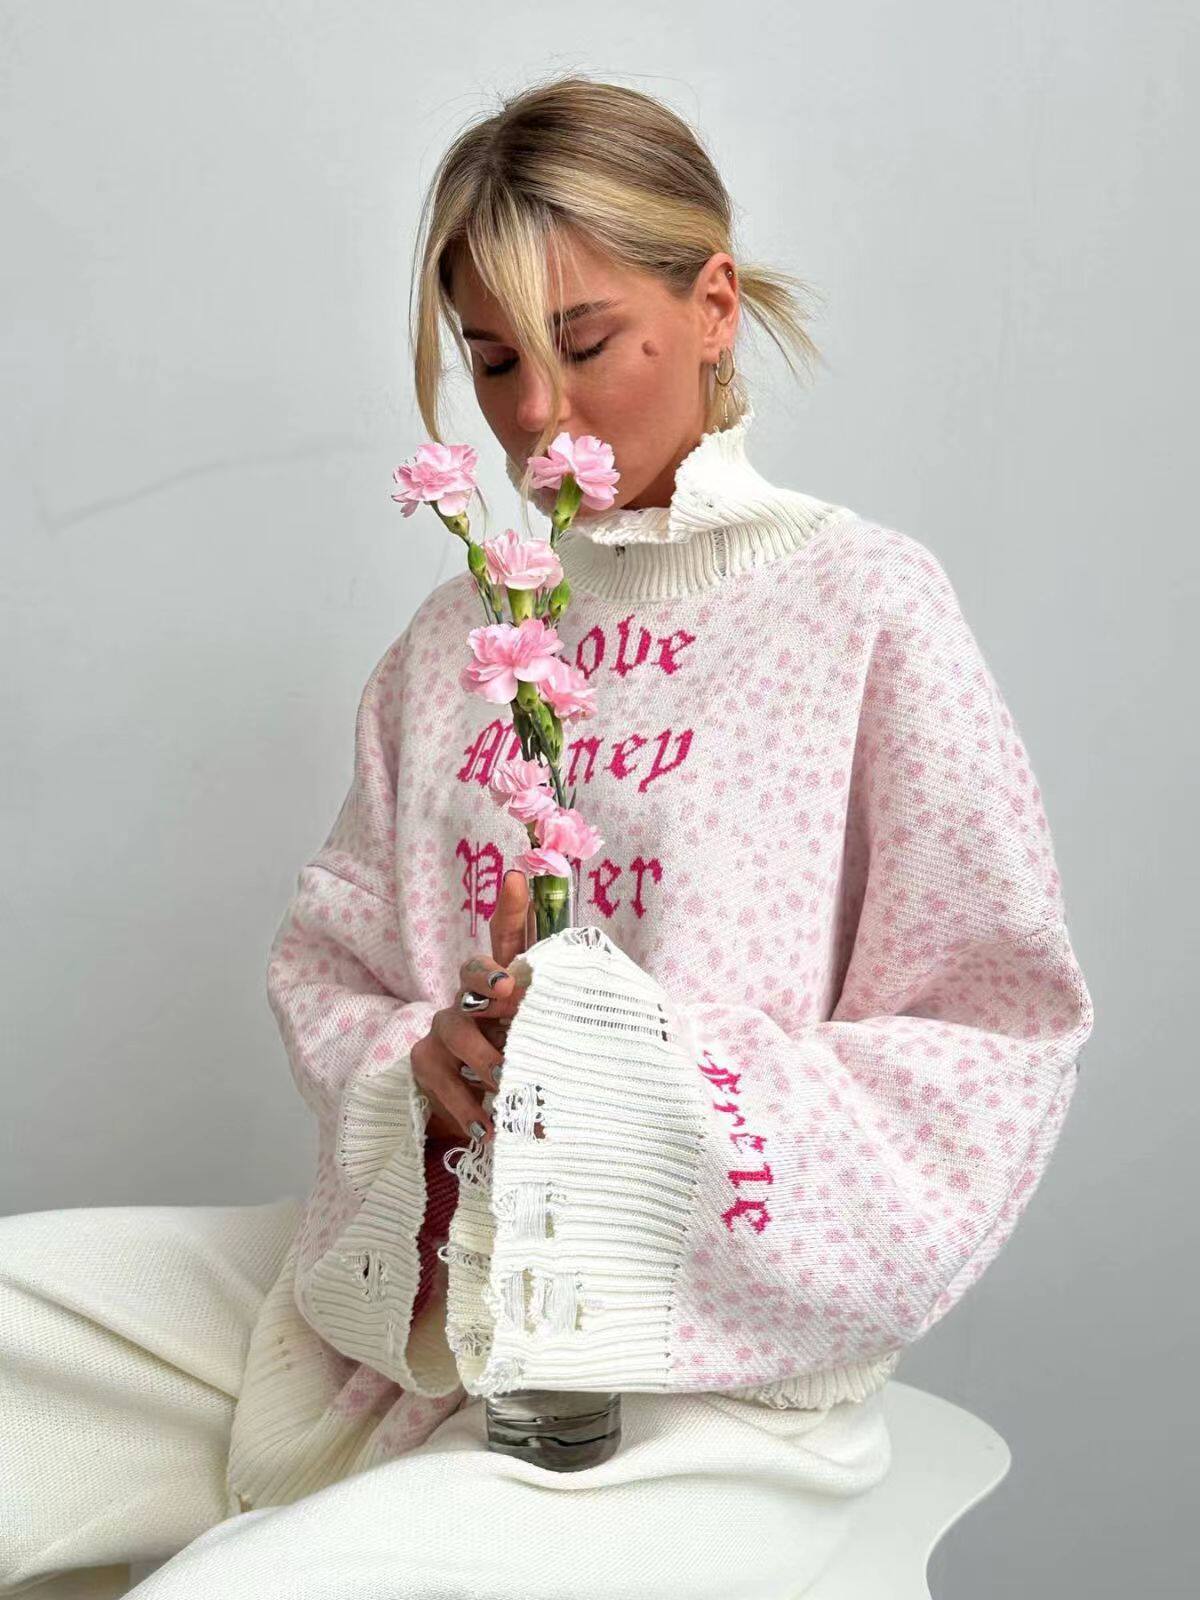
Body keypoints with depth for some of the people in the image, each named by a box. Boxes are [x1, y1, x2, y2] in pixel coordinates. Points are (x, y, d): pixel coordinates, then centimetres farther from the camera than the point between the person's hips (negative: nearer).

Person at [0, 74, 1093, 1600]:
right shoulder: (456, 632, 12)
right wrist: (421, 1057, -11)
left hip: (696, 1387, -5)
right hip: (389, 1287, 6)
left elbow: (997, 1040, -7)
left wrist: (655, 1068, -19)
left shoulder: (864, 602, -4)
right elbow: (325, 958, 12)